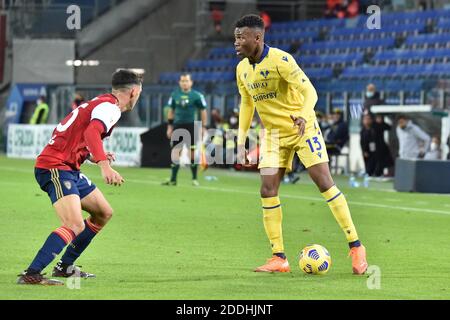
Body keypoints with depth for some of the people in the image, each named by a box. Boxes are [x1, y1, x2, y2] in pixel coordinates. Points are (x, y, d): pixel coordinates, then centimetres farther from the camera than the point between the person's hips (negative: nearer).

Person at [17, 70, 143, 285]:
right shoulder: (111, 107, -11)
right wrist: (104, 166, -42)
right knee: (75, 225, -24)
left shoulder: (99, 103, 20)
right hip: (55, 168, -11)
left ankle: (65, 267, 24)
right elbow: (91, 132, -31)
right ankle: (31, 274, -28)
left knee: (104, 213, 19)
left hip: (69, 169, 11)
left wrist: (94, 156, 34)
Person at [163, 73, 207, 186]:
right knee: (176, 152, 1)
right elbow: (171, 111, 16)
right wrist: (169, 126, 12)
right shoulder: (175, 95, 7)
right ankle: (173, 179, 6)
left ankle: (194, 179, 8)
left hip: (191, 126, -3)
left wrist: (203, 127, -2)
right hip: (178, 125, 3)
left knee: (192, 152, -3)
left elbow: (203, 111, 3)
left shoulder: (196, 96, -2)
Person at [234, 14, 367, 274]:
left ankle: (356, 247, 0)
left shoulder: (280, 60, -20)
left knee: (325, 183, -8)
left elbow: (309, 91, -24)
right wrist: (241, 142, 10)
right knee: (268, 191, -6)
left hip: (302, 128, -6)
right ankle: (279, 258, -1)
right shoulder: (242, 69, 2)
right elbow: (246, 104, 16)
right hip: (274, 134, 6)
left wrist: (303, 116, -43)